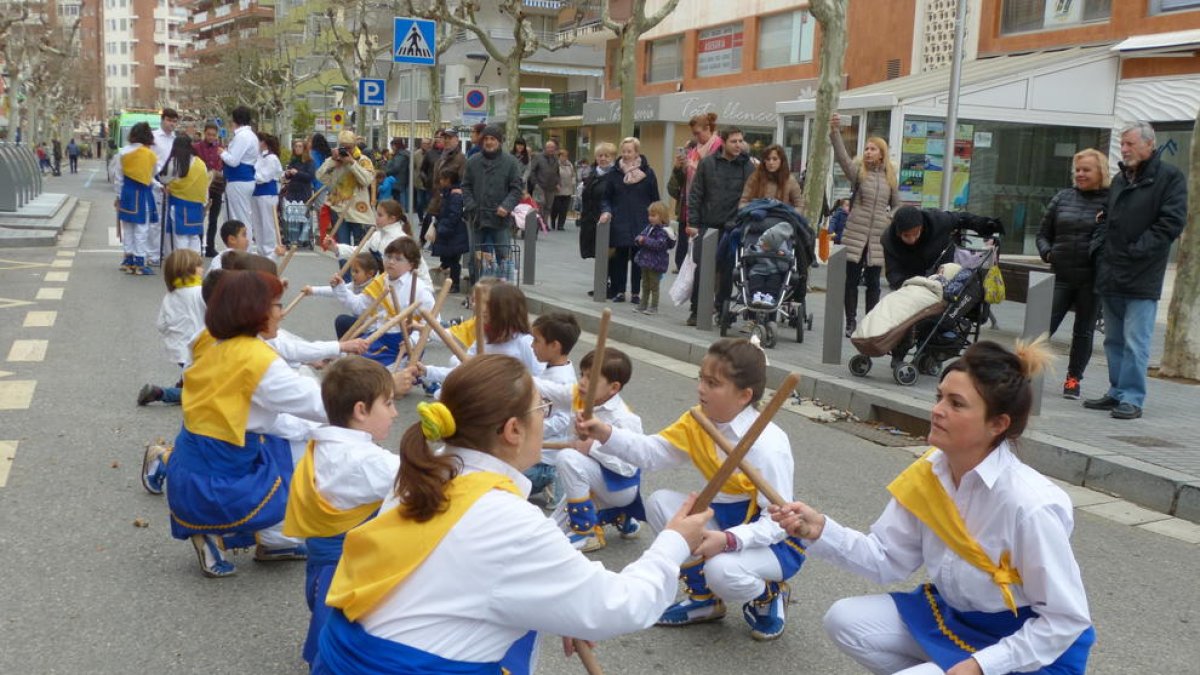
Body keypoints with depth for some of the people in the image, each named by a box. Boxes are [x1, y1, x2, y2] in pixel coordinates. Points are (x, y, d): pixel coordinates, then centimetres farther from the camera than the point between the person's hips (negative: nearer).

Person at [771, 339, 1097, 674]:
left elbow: (1067, 619, -20)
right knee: (845, 620, -6)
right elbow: (889, 559, -3)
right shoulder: (928, 475, -10)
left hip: (1029, 648, -6)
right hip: (950, 618, 6)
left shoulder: (1030, 506, -29)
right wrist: (822, 532, -19)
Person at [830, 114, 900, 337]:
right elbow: (841, 157, -16)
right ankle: (850, 322, 13)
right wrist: (835, 133, -30)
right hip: (855, 235, -1)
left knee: (873, 283, 6)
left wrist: (889, 219, -1)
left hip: (878, 237, 1)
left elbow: (897, 205, 18)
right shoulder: (858, 171, 2)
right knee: (851, 280, 3)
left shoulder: (890, 177, 9)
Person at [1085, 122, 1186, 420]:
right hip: (1110, 275, 7)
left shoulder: (1169, 177, -5)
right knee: (1113, 341, 13)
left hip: (1142, 278, -7)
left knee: (1135, 342, -7)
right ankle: (1117, 393, 22)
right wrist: (1099, 247, 7)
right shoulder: (1120, 179, 16)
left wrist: (1136, 251, -15)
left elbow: (1172, 223, -12)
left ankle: (1132, 398, -1)